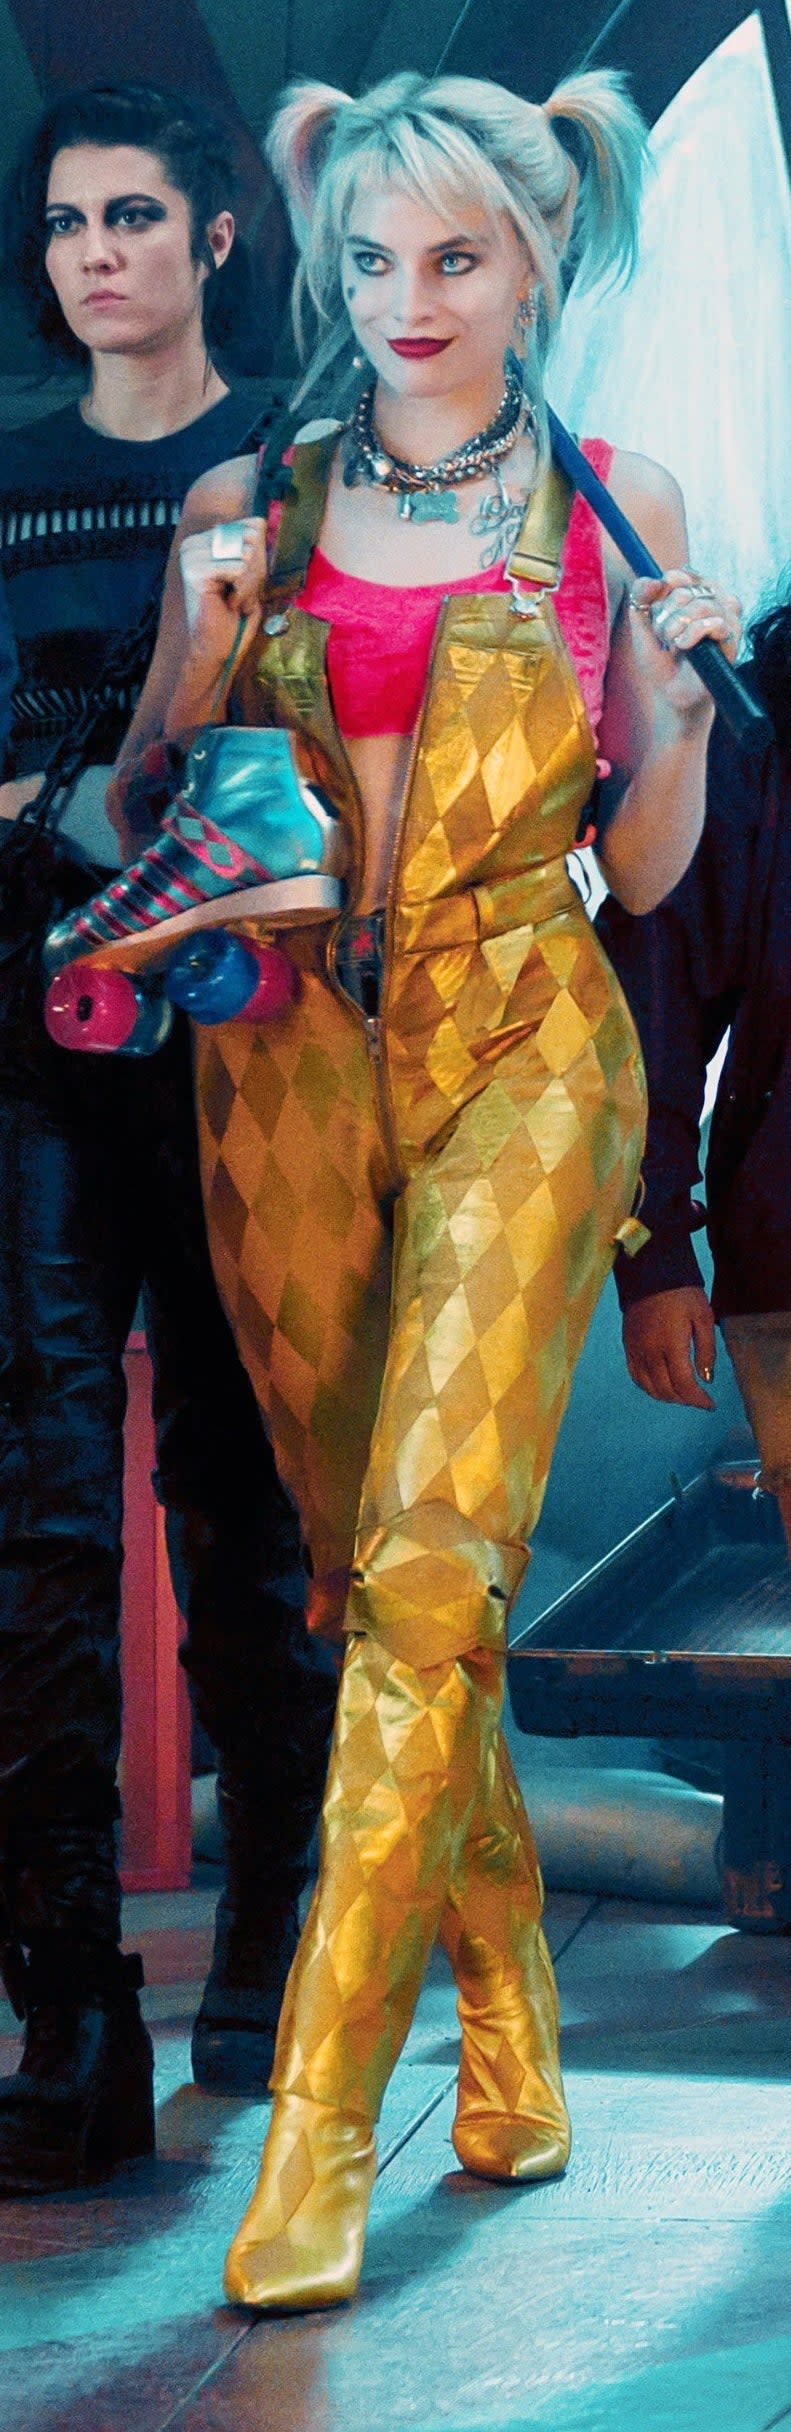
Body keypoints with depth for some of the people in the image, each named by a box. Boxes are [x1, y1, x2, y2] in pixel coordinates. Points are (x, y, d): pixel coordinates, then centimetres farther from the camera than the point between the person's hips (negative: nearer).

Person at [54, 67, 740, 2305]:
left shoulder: (616, 513, 5)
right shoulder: (248, 510, 8)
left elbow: (647, 867, 9)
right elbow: (141, 821, 11)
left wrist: (688, 685, -8)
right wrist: (202, 642, -6)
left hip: (520, 1055, -3)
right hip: (292, 1059, 3)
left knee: (429, 1558, -16)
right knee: (368, 1570, 8)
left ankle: (321, 2124, -15)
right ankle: (508, 2001, 26)